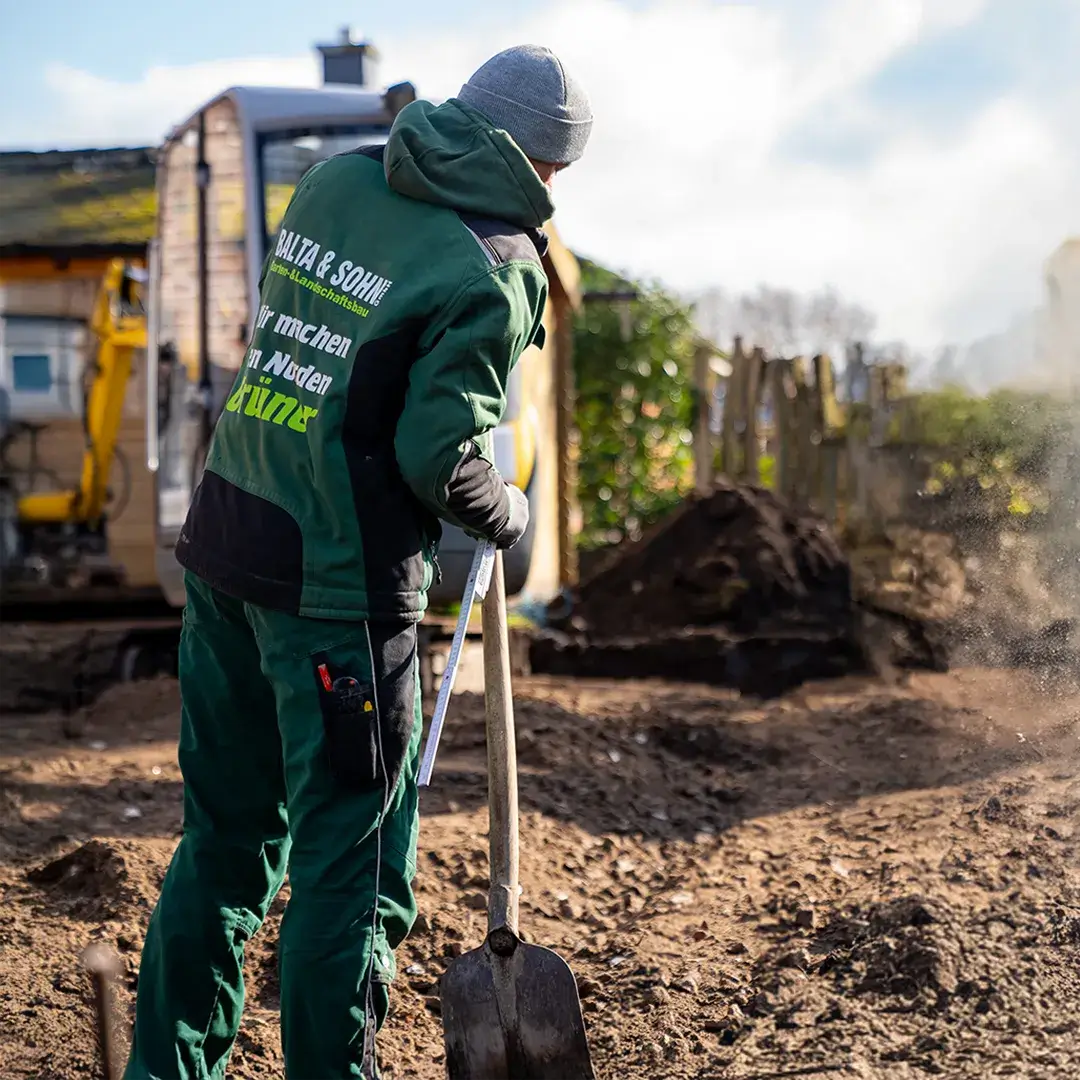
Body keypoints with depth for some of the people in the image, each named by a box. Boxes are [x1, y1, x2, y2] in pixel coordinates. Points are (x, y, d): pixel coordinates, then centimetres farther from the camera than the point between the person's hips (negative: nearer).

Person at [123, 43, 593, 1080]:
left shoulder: (333, 177, 7)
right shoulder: (486, 274, -13)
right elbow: (440, 458, -15)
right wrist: (508, 516, 4)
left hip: (224, 542, 7)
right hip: (339, 580, -7)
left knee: (225, 834, 18)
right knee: (349, 867, 4)